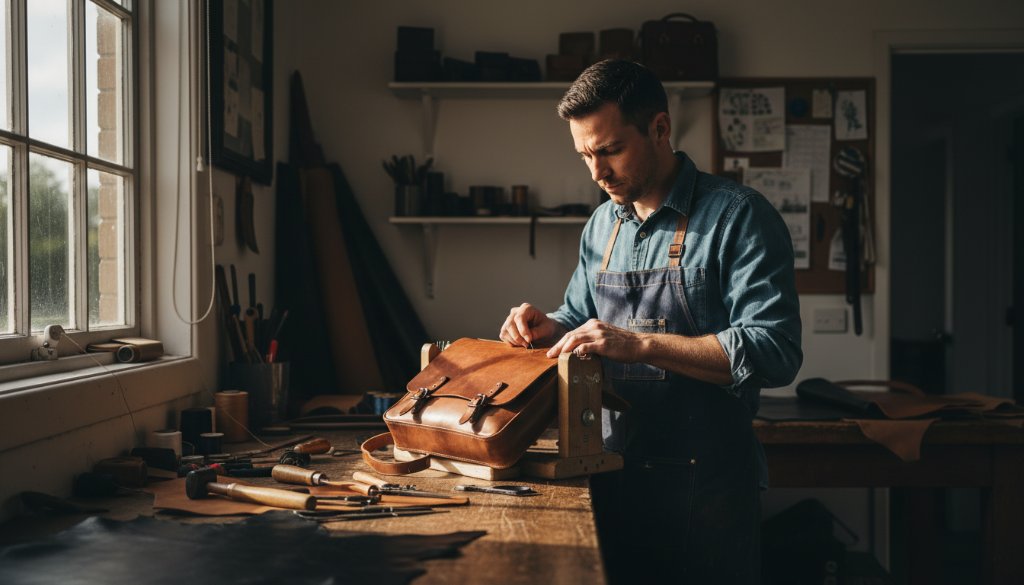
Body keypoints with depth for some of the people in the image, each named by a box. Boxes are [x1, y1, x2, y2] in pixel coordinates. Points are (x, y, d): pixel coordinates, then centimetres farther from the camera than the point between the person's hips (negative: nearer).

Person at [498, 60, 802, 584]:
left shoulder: (739, 216, -12)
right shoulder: (602, 226, 9)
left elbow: (775, 352, -21)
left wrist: (640, 344, -26)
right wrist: (548, 329, -2)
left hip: (704, 481, -6)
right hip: (614, 472, 6)